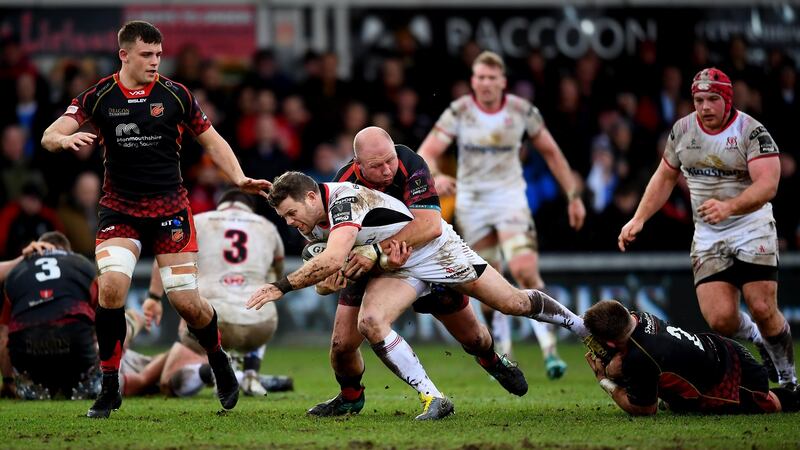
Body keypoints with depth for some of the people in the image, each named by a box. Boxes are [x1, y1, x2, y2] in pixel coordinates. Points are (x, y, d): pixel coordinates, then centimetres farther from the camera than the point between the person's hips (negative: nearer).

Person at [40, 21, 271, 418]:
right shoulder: (99, 96, -4)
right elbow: (49, 136, -11)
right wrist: (64, 139, -35)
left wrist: (239, 178, -7)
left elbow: (211, 140, 7)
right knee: (111, 285, -22)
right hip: (119, 210, 0)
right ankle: (109, 389, -9)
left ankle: (219, 362, 29)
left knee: (185, 300, -4)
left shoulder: (175, 94, -3)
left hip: (169, 208, 0)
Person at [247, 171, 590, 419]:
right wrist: (380, 254, -23)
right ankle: (433, 399, -14)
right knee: (370, 323, -19)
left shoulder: (344, 199, -35)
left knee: (514, 303, 0)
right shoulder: (309, 226, -7)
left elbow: (332, 260, -48)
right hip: (395, 266, 7)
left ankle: (580, 324, 26)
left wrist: (281, 286, -47)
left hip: (435, 249, -7)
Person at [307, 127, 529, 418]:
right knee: (342, 344, -10)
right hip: (369, 268, 0)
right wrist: (325, 276, -45)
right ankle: (350, 398, 22)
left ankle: (492, 362, 47)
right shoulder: (345, 183, -26)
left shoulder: (410, 164, -32)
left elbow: (430, 225, -43)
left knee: (472, 336, 10)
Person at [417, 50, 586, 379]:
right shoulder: (459, 112, -8)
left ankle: (549, 350, -20)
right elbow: (426, 153, -14)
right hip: (470, 201, 1)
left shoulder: (522, 111, -5)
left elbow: (550, 152, 8)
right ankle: (503, 355, 23)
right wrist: (435, 177, -36)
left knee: (525, 271, -20)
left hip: (510, 198, -1)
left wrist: (573, 195, 7)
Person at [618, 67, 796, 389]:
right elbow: (665, 177, 18)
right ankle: (757, 340, 22)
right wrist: (638, 219, 9)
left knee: (762, 310, -13)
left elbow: (767, 185, -25)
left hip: (752, 228, -4)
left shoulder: (751, 131, -13)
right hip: (708, 238, 4)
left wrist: (728, 207, -41)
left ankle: (787, 379, 12)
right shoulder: (682, 130, 3)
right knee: (720, 320, -13)